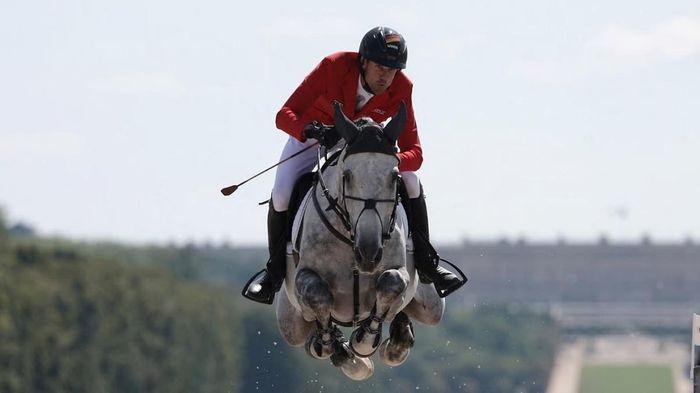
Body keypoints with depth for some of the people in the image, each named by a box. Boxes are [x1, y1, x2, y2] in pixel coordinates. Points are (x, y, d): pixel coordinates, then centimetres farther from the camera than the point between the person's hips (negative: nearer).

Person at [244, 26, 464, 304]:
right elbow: (284, 115, -34)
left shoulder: (400, 89, -26)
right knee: (281, 195, -22)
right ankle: (275, 271, 1)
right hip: (312, 133, -2)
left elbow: (414, 152, -27)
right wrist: (313, 132, -55)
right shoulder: (334, 67, -33)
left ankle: (425, 263, 2)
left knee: (411, 182, -16)